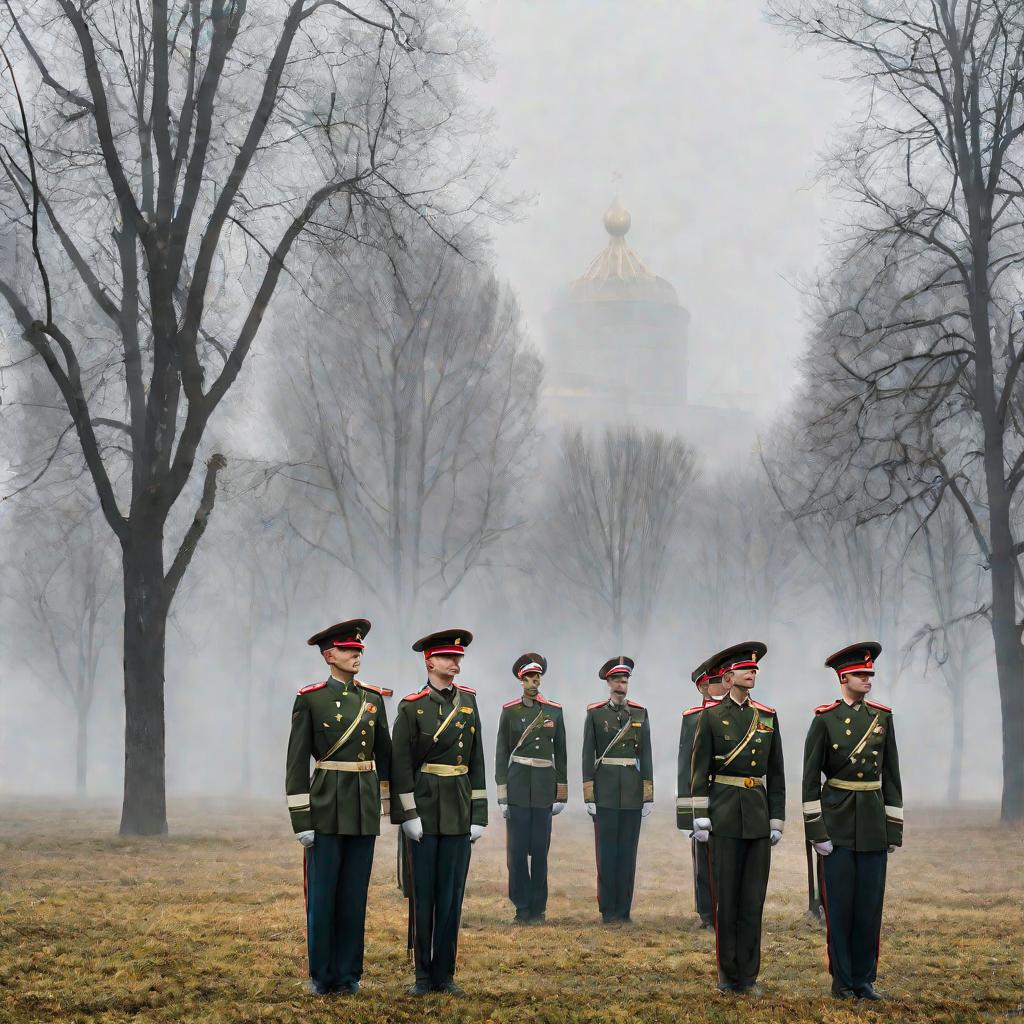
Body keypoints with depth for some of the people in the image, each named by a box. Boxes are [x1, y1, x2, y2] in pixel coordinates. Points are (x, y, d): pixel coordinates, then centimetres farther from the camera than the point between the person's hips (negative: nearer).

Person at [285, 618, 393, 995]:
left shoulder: (373, 699, 8)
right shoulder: (309, 699, -4)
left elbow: (384, 754, 14)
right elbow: (297, 762, -6)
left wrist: (389, 803, 10)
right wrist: (301, 819, -10)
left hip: (364, 808, 3)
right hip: (326, 807, -3)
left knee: (354, 892, 7)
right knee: (322, 893, 1)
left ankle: (348, 973, 14)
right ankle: (321, 974, 11)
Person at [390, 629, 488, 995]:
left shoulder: (469, 703, 7)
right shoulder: (412, 706, -4)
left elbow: (476, 762, 8)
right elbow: (400, 764, -6)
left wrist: (479, 814, 3)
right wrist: (408, 814, -11)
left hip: (458, 812, 3)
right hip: (424, 810, -3)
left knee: (451, 893, 4)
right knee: (422, 893, 2)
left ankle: (445, 973, 11)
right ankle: (423, 974, 10)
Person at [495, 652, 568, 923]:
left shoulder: (554, 711, 6)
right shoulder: (510, 711, 2)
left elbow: (560, 754, 9)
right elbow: (501, 753, 3)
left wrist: (561, 794, 5)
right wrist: (502, 794, -2)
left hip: (544, 787, 1)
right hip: (518, 786, -1)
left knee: (540, 848, 2)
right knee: (517, 848, -3)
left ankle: (538, 908, 10)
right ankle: (522, 907, 5)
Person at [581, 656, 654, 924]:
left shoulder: (640, 713, 8)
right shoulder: (595, 713, 2)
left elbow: (646, 754, 7)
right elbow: (588, 755, 1)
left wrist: (648, 796, 2)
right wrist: (589, 796, -5)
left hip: (633, 791, 2)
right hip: (605, 791, -2)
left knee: (628, 851, 3)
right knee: (606, 851, -1)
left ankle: (624, 909, 8)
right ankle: (608, 910, 5)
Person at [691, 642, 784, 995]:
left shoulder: (768, 716, 8)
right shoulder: (710, 716, -1)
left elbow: (776, 773, 10)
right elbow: (699, 771, -2)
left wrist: (777, 820, 6)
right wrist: (700, 818, -8)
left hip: (758, 816, 3)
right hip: (725, 815, -3)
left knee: (753, 898, 3)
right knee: (726, 896, 1)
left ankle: (748, 976, 9)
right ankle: (728, 974, 10)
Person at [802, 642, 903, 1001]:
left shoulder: (882, 717, 6)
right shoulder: (825, 718, -4)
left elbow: (891, 777, 9)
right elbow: (810, 779, -4)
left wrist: (894, 829, 5)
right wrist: (816, 830, -9)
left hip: (874, 823, 3)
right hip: (838, 823, -3)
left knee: (870, 904, 4)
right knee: (839, 904, 1)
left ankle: (865, 979, 12)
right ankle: (842, 981, 9)